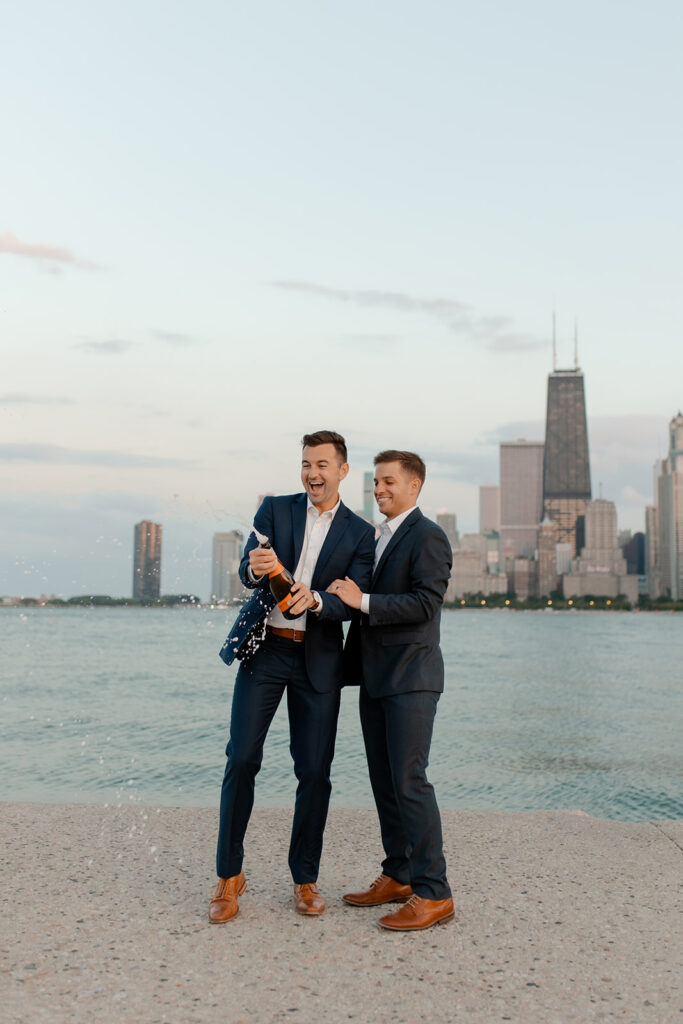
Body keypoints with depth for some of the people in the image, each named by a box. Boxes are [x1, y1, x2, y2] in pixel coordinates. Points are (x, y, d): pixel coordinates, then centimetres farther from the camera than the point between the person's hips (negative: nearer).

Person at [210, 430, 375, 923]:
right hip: (265, 649, 0)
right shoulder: (275, 509, 5)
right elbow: (247, 571, -6)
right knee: (242, 759, -3)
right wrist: (256, 568, -30)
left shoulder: (360, 533, 4)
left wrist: (315, 599, -27)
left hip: (318, 658, 0)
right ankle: (230, 876, 11)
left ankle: (305, 878, 19)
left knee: (315, 771, 2)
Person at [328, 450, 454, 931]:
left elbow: (425, 604, -19)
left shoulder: (428, 537, -9)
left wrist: (362, 601, -20)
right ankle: (398, 877, 23)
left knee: (409, 781, -10)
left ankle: (433, 893, -3)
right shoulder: (380, 538, 18)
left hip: (411, 678, -9)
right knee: (384, 782, 12)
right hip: (377, 677, 9)